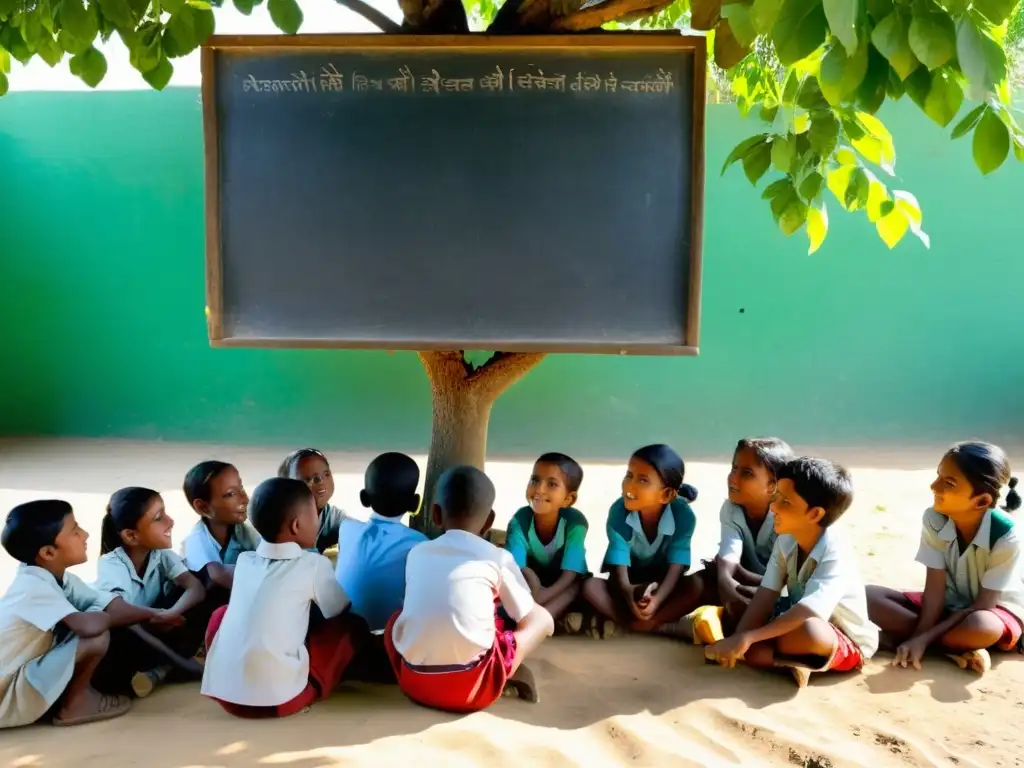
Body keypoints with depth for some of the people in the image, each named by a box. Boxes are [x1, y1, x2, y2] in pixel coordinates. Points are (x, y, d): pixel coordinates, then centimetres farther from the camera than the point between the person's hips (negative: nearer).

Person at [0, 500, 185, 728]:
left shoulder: (60, 579, 2)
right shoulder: (33, 587, -26)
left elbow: (112, 605, 3)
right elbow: (89, 625, -38)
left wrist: (155, 615, -8)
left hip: (26, 677, 9)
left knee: (100, 623, 7)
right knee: (96, 636, -24)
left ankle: (72, 692, 10)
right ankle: (75, 703, -3)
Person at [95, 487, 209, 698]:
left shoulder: (163, 555, -8)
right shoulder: (111, 564, -23)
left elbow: (196, 588, -20)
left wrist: (170, 614, -43)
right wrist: (180, 661, -38)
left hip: (157, 631, 5)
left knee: (200, 607, -19)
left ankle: (159, 670, -24)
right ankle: (173, 665, -23)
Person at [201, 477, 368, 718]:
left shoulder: (244, 561, 11)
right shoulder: (314, 565, -2)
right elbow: (339, 611, 14)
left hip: (222, 692, 5)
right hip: (280, 698, -5)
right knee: (353, 625, 11)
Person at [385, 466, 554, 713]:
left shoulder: (417, 553, 13)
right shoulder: (498, 558, 3)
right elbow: (527, 617, 15)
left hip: (414, 684, 2)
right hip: (474, 687, -2)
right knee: (543, 618, 17)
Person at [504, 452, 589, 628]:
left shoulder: (575, 522, -24)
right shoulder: (519, 520, -21)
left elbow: (570, 574, -29)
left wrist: (541, 597, -44)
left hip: (564, 588, -1)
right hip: (531, 586, 1)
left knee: (581, 584, -34)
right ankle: (562, 616, -34)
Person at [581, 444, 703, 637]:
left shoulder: (684, 515, -20)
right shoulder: (618, 511, -20)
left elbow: (676, 567, -24)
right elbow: (619, 566, -23)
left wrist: (657, 599, -44)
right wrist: (629, 594, -46)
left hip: (663, 586, 0)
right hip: (629, 586, 0)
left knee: (696, 584, -31)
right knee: (590, 586, -28)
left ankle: (621, 623, -29)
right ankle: (662, 625, -29)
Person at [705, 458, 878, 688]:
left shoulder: (834, 556, -29)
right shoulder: (785, 541, -8)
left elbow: (808, 612, -40)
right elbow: (766, 595, -13)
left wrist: (747, 638, -46)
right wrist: (737, 638, -26)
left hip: (846, 645, -7)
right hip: (797, 624, 7)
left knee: (808, 630, -39)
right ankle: (790, 663, -14)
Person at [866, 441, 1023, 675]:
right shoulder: (934, 520, -16)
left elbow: (982, 605, -24)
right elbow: (934, 590, -17)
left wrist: (924, 637, -29)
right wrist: (920, 635, -31)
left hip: (998, 611, -5)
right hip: (950, 606, 5)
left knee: (980, 626, -42)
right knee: (869, 597, -17)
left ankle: (900, 637, -19)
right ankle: (959, 648, -20)